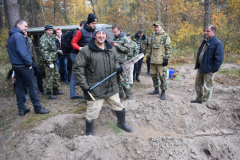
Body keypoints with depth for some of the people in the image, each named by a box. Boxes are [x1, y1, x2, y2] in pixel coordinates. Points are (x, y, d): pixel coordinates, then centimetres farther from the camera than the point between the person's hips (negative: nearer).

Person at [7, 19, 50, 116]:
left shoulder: (10, 37, 15)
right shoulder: (19, 36, -16)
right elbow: (23, 52, -23)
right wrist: (29, 63, -14)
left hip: (15, 65, 10)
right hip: (23, 66, -10)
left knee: (19, 87, 11)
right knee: (32, 87, -3)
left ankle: (21, 109, 17)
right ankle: (38, 108, 4)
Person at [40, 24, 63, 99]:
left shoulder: (51, 37, 17)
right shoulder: (44, 39, -15)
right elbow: (44, 51, -23)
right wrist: (49, 62, -26)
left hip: (53, 60, 10)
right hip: (48, 61, -10)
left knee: (56, 75, 16)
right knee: (50, 77, -6)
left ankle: (55, 90, 30)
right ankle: (49, 93, 2)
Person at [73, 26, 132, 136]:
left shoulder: (111, 49, 5)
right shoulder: (86, 50, -12)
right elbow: (77, 68, -11)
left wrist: (118, 69, -1)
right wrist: (84, 85, -14)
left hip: (111, 87, 5)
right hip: (94, 89, -5)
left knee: (119, 107, 21)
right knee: (92, 114, 6)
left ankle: (121, 123, 49)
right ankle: (89, 133, 32)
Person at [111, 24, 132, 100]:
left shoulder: (124, 38, -4)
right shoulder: (115, 38, 16)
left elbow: (127, 50, -11)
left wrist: (117, 45, -18)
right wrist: (111, 45, 5)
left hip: (121, 62, -7)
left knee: (123, 79, -7)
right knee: (117, 79, 10)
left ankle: (129, 95, 3)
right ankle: (120, 94, 21)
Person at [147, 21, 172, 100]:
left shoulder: (166, 36, -6)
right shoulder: (153, 36, 14)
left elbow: (169, 48, -9)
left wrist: (166, 58, -14)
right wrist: (148, 55, 16)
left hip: (161, 61, -6)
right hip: (153, 60, 7)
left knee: (162, 76, -2)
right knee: (154, 75, 13)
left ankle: (163, 92, 10)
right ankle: (156, 89, 29)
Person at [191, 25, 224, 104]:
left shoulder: (217, 43, -15)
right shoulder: (204, 41, 10)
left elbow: (219, 59, -17)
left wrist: (214, 70, -17)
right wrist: (197, 65, 14)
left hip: (208, 69, -8)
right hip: (200, 67, 8)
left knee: (207, 87, 4)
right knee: (198, 84, 18)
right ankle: (199, 99, 35)